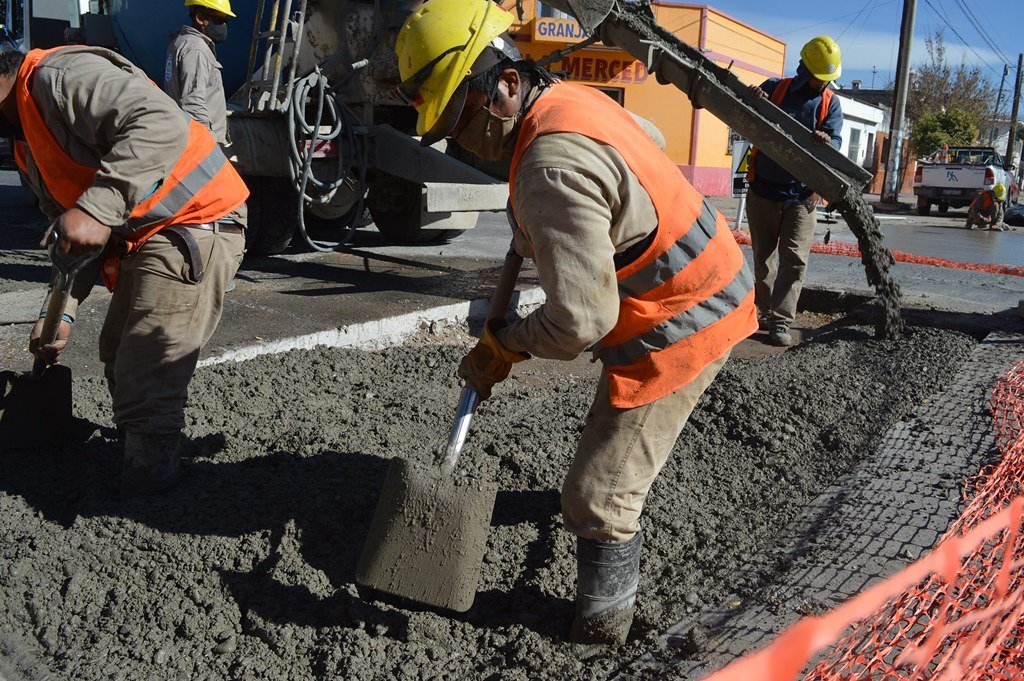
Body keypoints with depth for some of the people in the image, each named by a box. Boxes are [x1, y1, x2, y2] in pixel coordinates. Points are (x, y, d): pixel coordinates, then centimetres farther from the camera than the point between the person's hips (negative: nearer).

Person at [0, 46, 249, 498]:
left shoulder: (60, 76, -16)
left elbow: (162, 123, -32)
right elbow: (71, 232, 20)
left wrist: (98, 209, -35)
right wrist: (61, 311, 10)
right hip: (143, 237, 11)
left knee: (148, 387, -11)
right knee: (118, 358, 21)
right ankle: (132, 445, 38)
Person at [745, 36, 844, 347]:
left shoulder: (830, 103, 3)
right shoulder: (775, 88, 2)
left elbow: (835, 141, -7)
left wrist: (826, 142, -32)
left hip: (802, 194, -1)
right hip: (764, 189, 1)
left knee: (795, 259, -9)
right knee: (763, 257, 10)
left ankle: (781, 322, -8)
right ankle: (765, 313, 24)